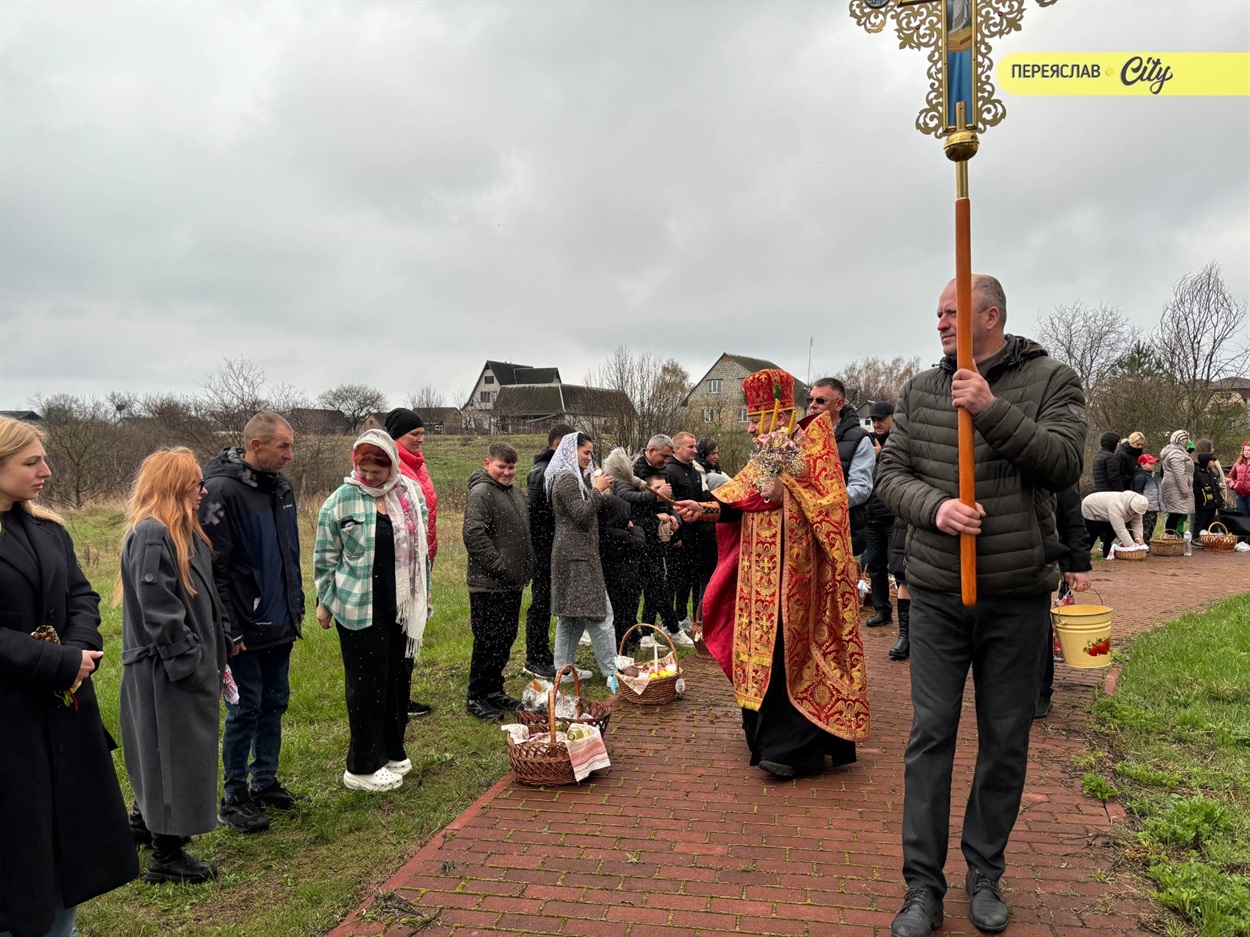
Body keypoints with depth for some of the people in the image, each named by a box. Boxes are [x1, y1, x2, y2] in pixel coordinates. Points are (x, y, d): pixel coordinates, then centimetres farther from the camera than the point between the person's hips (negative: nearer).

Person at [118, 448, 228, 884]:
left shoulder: (185, 533, 10)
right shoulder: (150, 536, -20)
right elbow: (159, 612, -23)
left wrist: (211, 663, 14)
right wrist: (191, 664, -19)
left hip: (190, 666, 10)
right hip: (165, 670, -10)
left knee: (178, 751, 22)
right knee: (173, 754, 1)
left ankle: (146, 822, 41)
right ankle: (166, 856, 13)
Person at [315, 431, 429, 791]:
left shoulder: (411, 495, 4)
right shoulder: (341, 500, -7)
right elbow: (326, 557, -1)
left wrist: (424, 593, 15)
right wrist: (324, 602, 1)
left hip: (403, 606, 5)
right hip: (360, 609, -4)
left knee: (399, 678, 13)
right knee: (367, 684, 1)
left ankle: (392, 751, 29)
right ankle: (363, 766, 13)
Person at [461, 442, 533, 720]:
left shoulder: (515, 493, 15)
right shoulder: (481, 493, -14)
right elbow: (474, 536, -23)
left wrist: (526, 569, 17)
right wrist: (500, 568, -21)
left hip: (512, 584, 9)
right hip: (488, 585, -9)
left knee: (506, 639, 16)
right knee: (488, 642, -2)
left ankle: (494, 691, 29)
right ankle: (476, 699, 10)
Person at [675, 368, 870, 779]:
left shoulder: (812, 447, -8)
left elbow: (829, 502, -17)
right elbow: (741, 503, 13)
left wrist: (786, 493, -27)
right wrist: (707, 509, -1)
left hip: (796, 575, -8)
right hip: (763, 572, 8)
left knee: (788, 652, -7)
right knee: (765, 648, 11)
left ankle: (791, 748, 1)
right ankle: (768, 736, 22)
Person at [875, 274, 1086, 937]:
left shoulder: (1051, 381, -2)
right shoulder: (920, 391, 5)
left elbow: (1064, 464, -15)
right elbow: (890, 474, 2)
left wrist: (991, 411, -24)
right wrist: (933, 506, -18)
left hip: (1017, 596, -1)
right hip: (936, 593, 1)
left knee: (1005, 740, 11)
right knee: (930, 735, 4)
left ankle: (985, 875, 30)